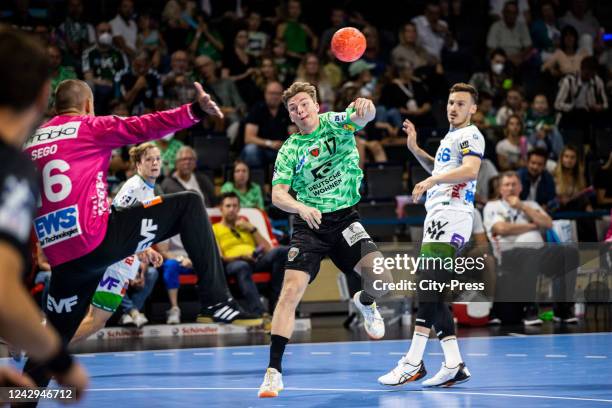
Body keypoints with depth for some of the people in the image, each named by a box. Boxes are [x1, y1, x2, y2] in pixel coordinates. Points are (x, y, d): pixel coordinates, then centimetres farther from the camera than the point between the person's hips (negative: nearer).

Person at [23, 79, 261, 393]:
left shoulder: (30, 142, 20)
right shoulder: (90, 127, 4)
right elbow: (144, 128, -7)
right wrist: (195, 111, -11)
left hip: (61, 259, 6)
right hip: (98, 239, -6)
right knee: (189, 205, 3)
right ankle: (215, 299, -6)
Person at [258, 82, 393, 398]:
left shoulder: (335, 123, -1)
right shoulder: (289, 150, 2)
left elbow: (364, 117, -23)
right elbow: (278, 195, -5)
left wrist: (365, 107, -48)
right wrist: (301, 207, -27)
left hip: (344, 217, 0)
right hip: (309, 224, 0)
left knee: (381, 278, -18)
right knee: (290, 291, -16)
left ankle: (365, 302, 22)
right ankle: (274, 372, -12)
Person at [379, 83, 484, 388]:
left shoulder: (471, 135, -4)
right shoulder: (450, 136, 25)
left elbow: (470, 170, -23)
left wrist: (431, 181, -29)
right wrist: (414, 148, 28)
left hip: (451, 216, -10)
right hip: (438, 217, 10)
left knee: (429, 289, -17)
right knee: (431, 294, 5)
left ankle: (413, 363, -21)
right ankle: (454, 365, 5)